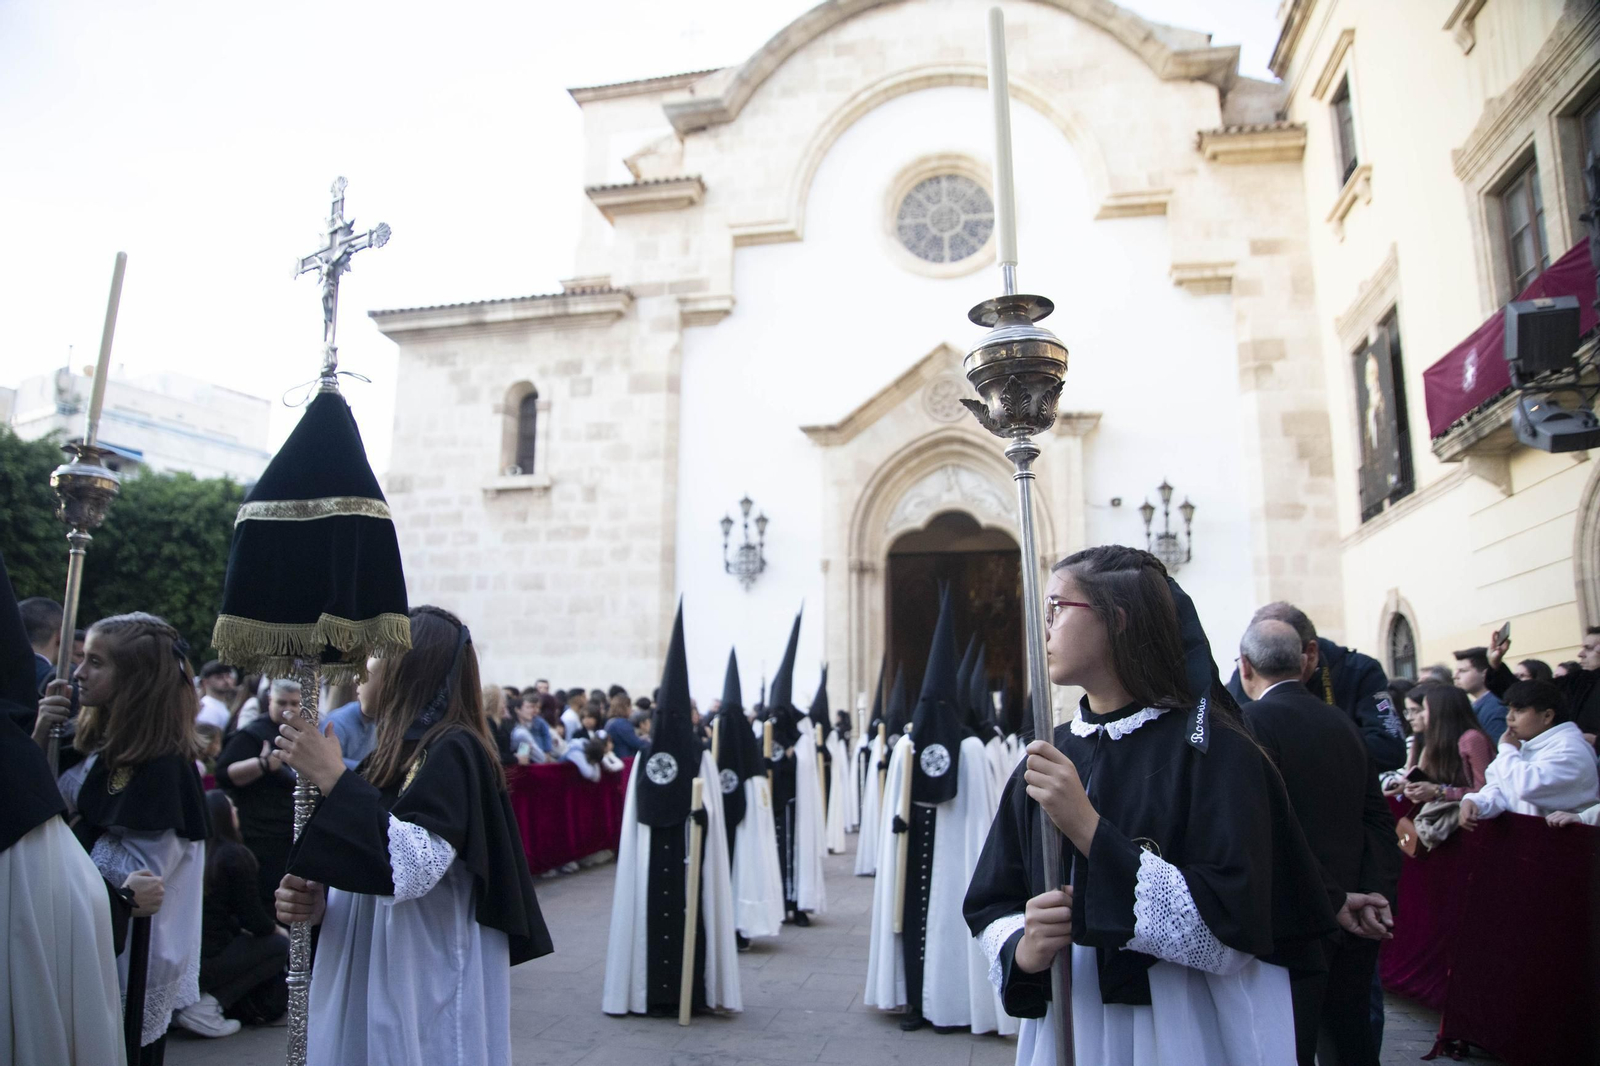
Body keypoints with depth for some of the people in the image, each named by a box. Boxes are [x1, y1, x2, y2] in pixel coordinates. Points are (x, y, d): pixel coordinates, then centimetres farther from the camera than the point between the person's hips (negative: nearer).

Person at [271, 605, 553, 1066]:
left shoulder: (452, 751, -16)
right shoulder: (393, 756, 11)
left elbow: (412, 867, -28)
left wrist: (332, 777, -24)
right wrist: (317, 901, -3)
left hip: (424, 992, -8)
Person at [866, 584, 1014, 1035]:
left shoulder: (905, 747, -4)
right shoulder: (971, 749, -11)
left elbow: (893, 814, -1)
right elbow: (979, 816, -7)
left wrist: (906, 823, 11)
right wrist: (976, 851, 4)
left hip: (914, 849, 2)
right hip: (955, 848, -2)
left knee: (915, 915, 10)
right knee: (951, 917, 5)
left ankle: (913, 1001, 16)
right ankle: (950, 1005, 11)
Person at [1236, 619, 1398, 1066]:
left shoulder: (1253, 720, -14)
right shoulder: (1341, 722, 8)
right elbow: (1377, 816, 7)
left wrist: (1335, 902, -15)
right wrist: (1377, 895, 0)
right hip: (1352, 917, 7)